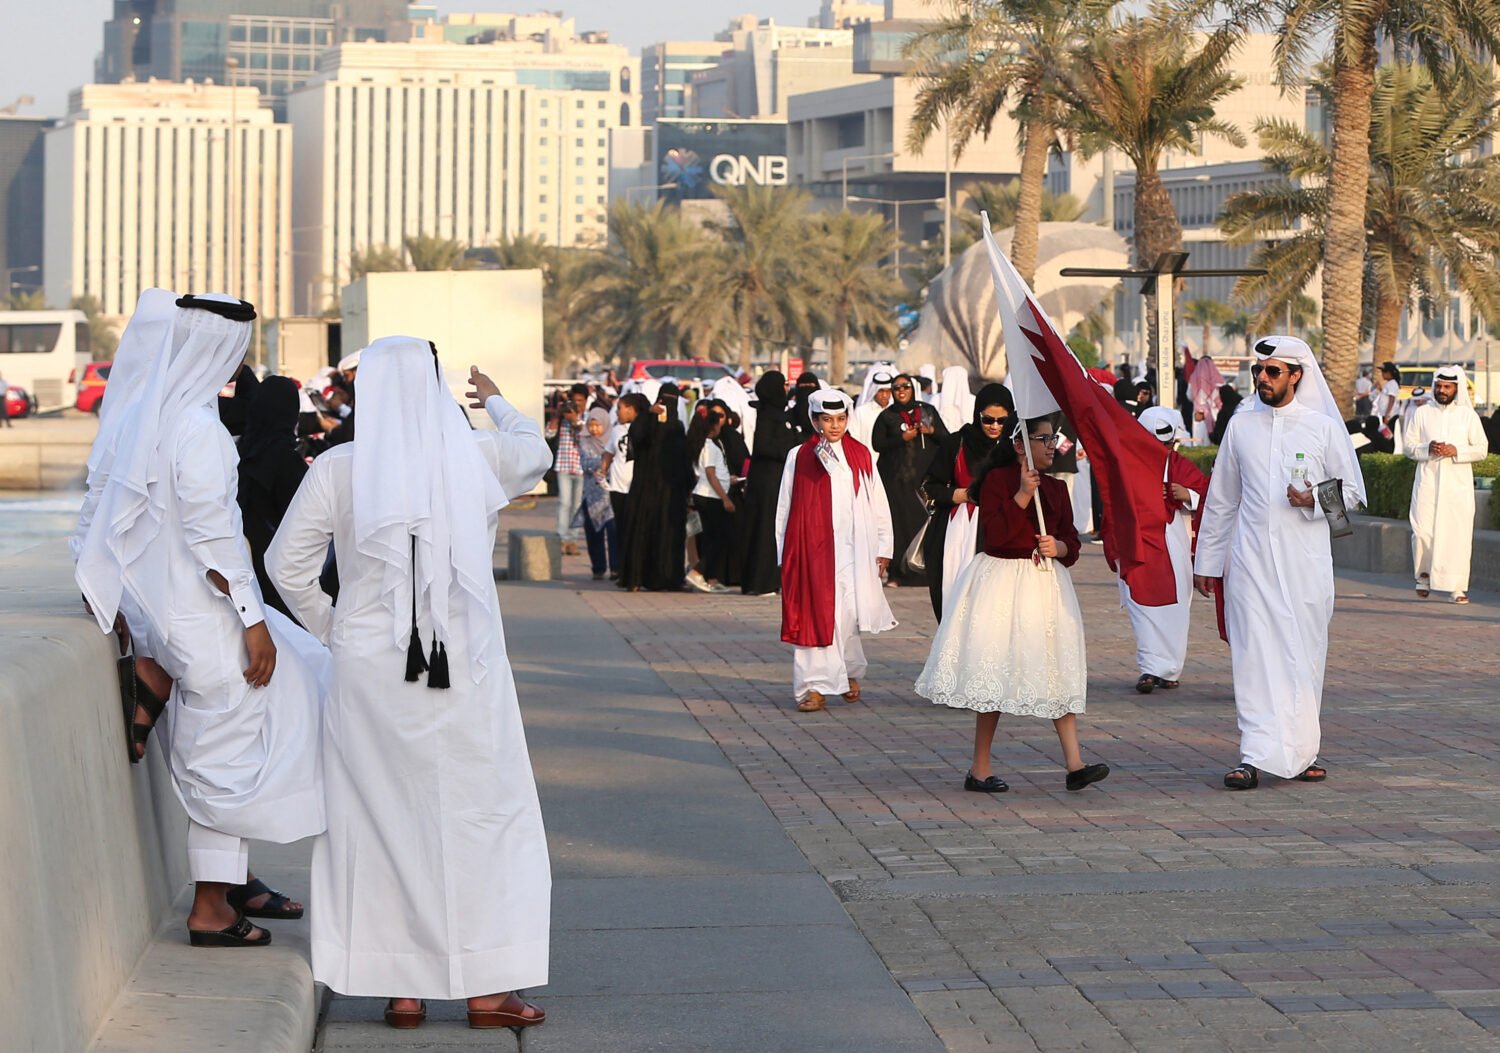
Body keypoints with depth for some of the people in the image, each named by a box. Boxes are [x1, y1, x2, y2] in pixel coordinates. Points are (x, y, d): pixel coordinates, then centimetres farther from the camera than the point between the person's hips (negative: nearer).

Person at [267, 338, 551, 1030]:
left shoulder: (337, 469, -4)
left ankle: (401, 989, 12)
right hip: (464, 668, -1)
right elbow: (534, 450, 22)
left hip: (369, 667, 1)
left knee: (384, 817, 8)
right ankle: (484, 986, 8)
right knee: (480, 815, 7)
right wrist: (494, 400, 40)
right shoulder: (477, 458, -2)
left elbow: (287, 564, 0)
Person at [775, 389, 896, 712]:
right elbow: (785, 510, 9)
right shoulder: (799, 458, 5)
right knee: (816, 616, -5)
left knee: (846, 615, -4)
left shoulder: (861, 456, 8)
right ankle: (816, 686, -3)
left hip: (851, 550, 0)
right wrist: (784, 555, 7)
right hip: (812, 550, 0)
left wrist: (883, 547, 8)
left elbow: (878, 504, 11)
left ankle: (849, 672, 21)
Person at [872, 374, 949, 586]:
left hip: (925, 476, 1)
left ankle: (925, 570, -1)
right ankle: (898, 573, -4)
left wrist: (931, 431, -9)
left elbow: (946, 438, 11)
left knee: (927, 520, -7)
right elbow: (877, 444, -1)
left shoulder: (927, 411, 11)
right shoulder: (886, 416, 7)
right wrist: (902, 438, -12)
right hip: (897, 479, -1)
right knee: (901, 521, -7)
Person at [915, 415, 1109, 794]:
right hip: (1001, 584, -5)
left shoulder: (1056, 488, 11)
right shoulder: (996, 479, -6)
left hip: (1046, 585, 5)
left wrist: (1058, 547, -8)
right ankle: (980, 769, 7)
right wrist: (1022, 495, -20)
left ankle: (1074, 764, -4)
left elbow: (1072, 542, 14)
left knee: (1058, 671, -1)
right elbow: (994, 535, -17)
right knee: (996, 674, -2)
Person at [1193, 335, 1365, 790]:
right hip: (1251, 560, 1)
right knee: (1253, 653, -7)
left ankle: (1303, 750, 16)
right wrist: (1206, 561, 15)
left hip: (1306, 560, -1)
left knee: (1304, 656, 3)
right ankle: (1255, 756, -11)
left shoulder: (1324, 427, 1)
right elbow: (1221, 500, 15)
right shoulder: (1241, 426, 8)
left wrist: (1314, 500, -13)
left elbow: (1352, 490, 7)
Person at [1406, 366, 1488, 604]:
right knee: (1423, 531, -6)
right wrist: (1428, 449, -12)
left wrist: (1456, 451, -12)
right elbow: (1409, 446, 8)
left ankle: (1458, 587, -4)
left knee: (1458, 534, -7)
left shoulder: (1468, 415, 6)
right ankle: (1424, 575, 17)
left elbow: (1482, 449, 4)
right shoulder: (1422, 414, 9)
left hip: (1457, 484, -1)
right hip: (1427, 483, 1)